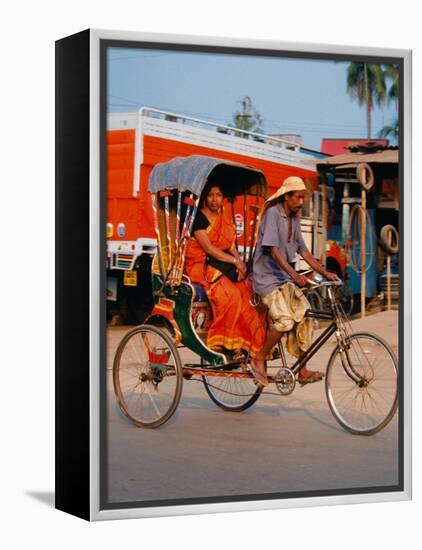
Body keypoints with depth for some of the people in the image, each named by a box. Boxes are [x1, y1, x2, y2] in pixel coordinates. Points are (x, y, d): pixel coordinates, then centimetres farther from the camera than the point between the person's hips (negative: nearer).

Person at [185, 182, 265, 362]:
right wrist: (235, 261, -16)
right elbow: (208, 248, -14)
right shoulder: (199, 218, -5)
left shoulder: (226, 222, 19)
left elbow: (232, 248, 13)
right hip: (201, 267, -7)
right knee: (230, 294, -30)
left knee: (248, 293, -18)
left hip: (223, 266, 7)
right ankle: (226, 344, -23)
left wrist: (240, 264, -7)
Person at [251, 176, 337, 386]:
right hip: (268, 277, -8)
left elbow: (303, 251, 16)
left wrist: (324, 272, 6)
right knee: (285, 320, -24)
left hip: (286, 279, 8)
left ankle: (302, 371, 1)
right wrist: (294, 274, -34)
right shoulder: (273, 213, -13)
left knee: (303, 318, -4)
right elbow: (273, 249, -23)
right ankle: (258, 359, -7)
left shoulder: (294, 219, 13)